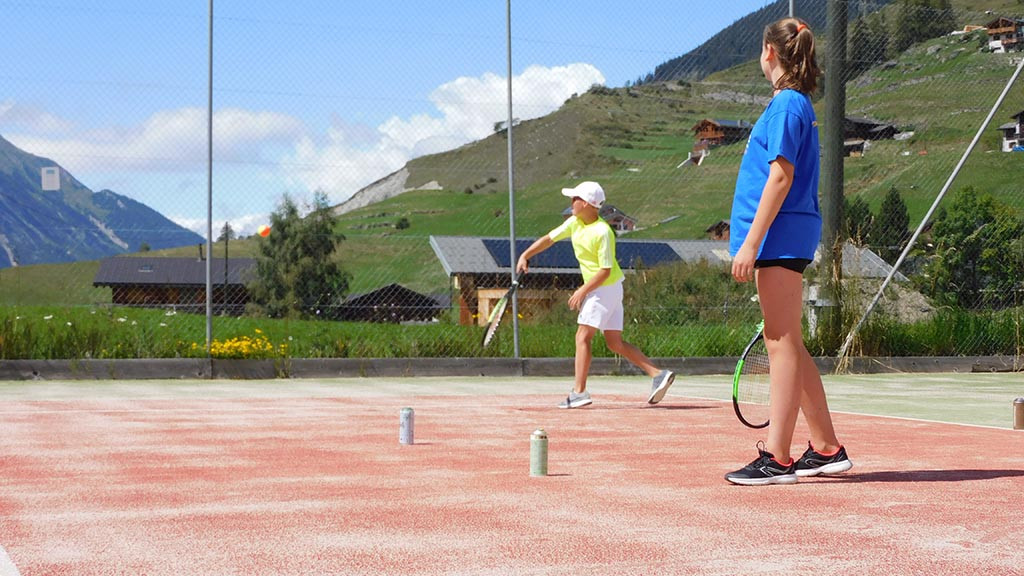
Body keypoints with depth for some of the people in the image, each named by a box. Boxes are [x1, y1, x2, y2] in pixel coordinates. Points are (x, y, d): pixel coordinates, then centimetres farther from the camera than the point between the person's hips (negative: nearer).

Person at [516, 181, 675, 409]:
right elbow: (549, 239, 13)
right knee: (615, 342, 9)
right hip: (599, 289, 9)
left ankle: (579, 391, -8)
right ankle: (658, 374, 7)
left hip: (606, 287, -9)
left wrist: (583, 291, -20)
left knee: (583, 336, -9)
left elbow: (605, 270, -21)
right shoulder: (574, 223, 4)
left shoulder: (602, 232, -22)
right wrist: (525, 256, 4)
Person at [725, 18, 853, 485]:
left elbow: (781, 177, -17)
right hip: (787, 238, 10)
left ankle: (777, 458, -6)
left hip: (780, 235, -10)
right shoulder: (795, 103, 18)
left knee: (783, 343, -8)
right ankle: (826, 448, 19)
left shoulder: (786, 104, -11)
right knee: (788, 345, 13)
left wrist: (751, 242, -19)